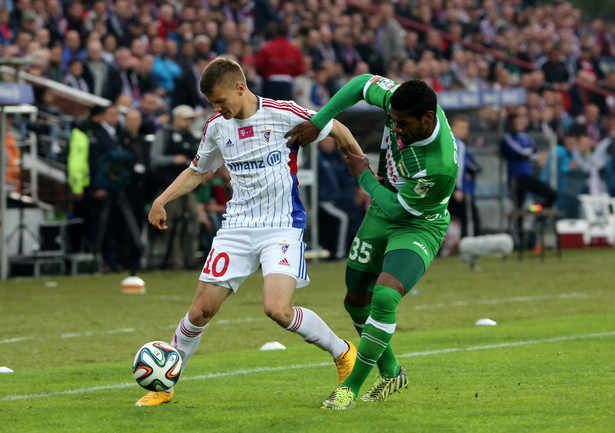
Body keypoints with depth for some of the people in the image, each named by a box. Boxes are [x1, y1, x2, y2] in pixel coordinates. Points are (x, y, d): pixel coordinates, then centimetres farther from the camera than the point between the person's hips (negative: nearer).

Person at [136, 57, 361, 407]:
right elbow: (198, 171, 21)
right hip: (237, 228, 5)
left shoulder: (282, 115, -12)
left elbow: (337, 130, 2)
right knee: (201, 310, 0)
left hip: (282, 227, -5)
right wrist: (161, 201, 9)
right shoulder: (217, 126, 4)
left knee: (278, 309, -23)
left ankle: (342, 352, 1)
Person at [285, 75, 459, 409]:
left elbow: (396, 208, -23)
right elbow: (362, 83, -2)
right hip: (380, 215, 7)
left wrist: (363, 176, -9)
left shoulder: (441, 165, -37)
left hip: (418, 228, -7)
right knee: (356, 300, 14)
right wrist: (317, 123, -8)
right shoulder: (403, 104, -21)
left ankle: (351, 387, -14)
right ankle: (390, 374, 38)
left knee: (384, 296, -28)